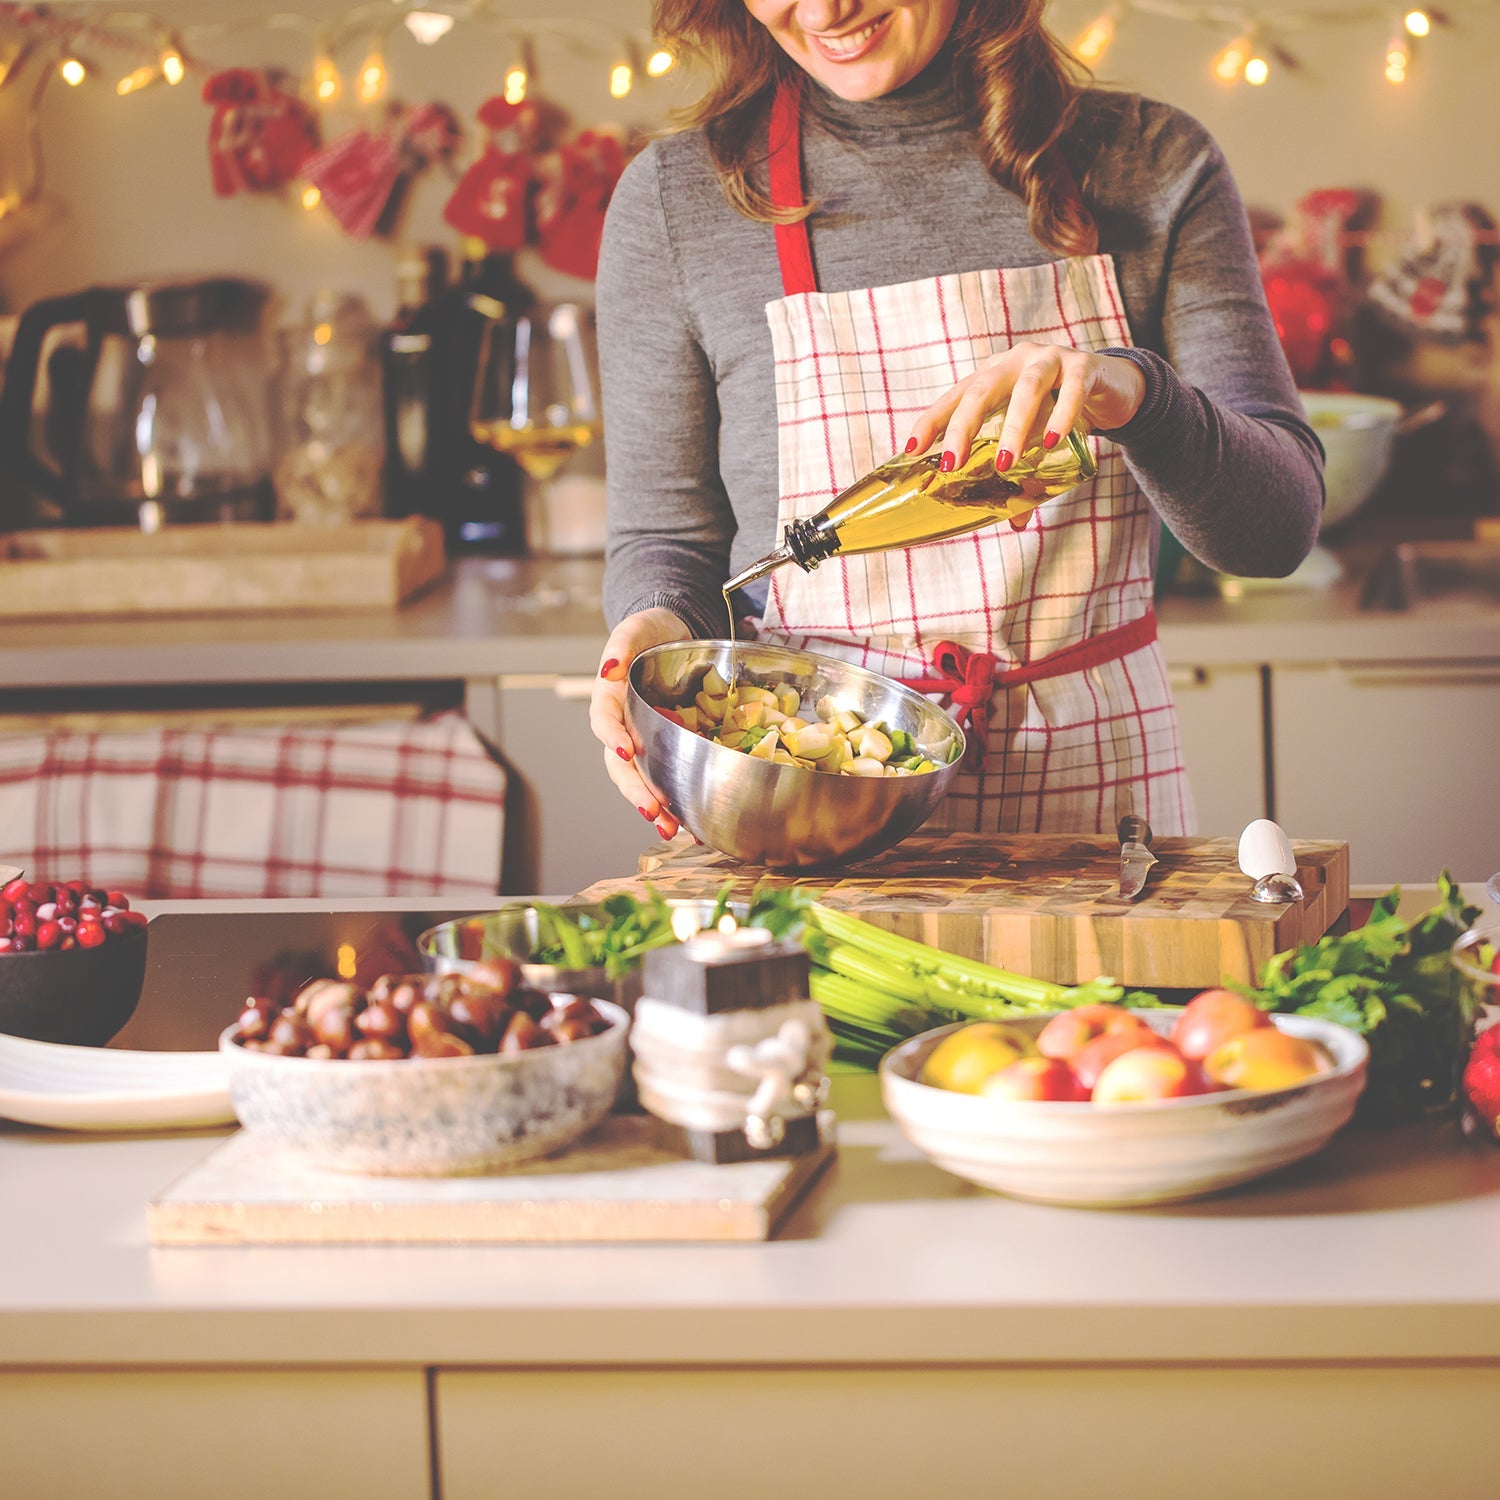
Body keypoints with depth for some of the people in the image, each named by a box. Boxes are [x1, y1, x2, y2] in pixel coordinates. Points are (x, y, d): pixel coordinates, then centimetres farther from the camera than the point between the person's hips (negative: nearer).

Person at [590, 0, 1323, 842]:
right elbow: (667, 535, 10)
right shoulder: (673, 198, 3)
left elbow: (1281, 524, -2)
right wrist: (663, 625, -14)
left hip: (1093, 774, 1)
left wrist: (1134, 393, -22)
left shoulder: (1154, 164, 5)